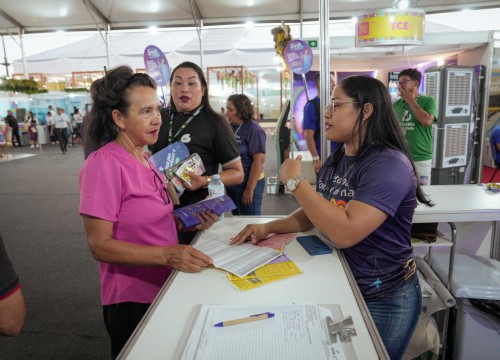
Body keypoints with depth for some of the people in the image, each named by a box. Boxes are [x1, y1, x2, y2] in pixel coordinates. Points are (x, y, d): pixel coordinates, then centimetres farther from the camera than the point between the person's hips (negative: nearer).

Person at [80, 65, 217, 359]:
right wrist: (168, 254, -33)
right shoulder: (104, 163, -20)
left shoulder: (144, 159, 5)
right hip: (133, 301, -8)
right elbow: (100, 245, -22)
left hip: (164, 289, 8)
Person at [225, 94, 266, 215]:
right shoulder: (231, 127, 5)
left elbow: (259, 160, -19)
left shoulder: (254, 130, -14)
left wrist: (250, 189, -20)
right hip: (231, 182, 7)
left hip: (248, 183, -7)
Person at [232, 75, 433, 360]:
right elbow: (314, 214, 9)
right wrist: (269, 228, -7)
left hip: (383, 299, -7)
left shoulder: (388, 164, -25)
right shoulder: (334, 161, 2)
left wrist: (295, 180, -27)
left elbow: (345, 232, -36)